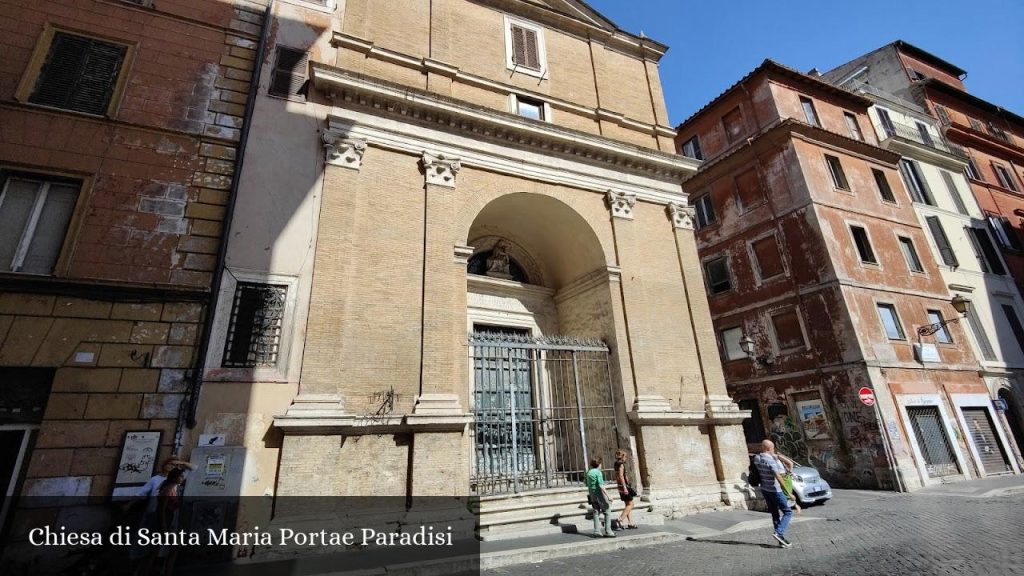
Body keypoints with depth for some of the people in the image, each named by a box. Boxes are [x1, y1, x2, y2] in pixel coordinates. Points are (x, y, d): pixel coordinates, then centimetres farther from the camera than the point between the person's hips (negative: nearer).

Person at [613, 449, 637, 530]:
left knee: (628, 505, 13)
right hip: (624, 486, -10)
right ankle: (620, 519, -9)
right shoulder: (621, 464, -14)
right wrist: (625, 488, -25)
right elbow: (621, 476, -23)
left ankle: (630, 523, 14)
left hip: (621, 487, 10)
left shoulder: (617, 464, 15)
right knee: (630, 504, -5)